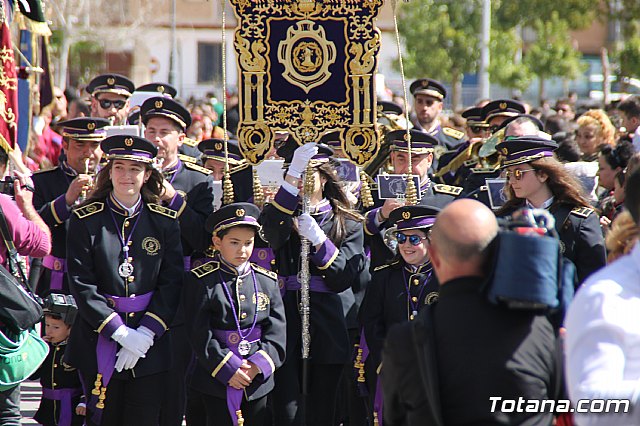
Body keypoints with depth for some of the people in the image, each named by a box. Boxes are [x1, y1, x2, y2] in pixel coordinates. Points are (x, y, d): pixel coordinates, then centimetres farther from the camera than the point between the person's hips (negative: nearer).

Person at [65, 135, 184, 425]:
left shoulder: (165, 221, 4)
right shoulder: (85, 219, -1)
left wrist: (146, 333, -11)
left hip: (151, 341, 1)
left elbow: (171, 283, 0)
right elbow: (81, 284, -7)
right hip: (99, 341, -1)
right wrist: (120, 332, -15)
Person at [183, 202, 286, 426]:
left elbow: (276, 331, 3)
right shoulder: (201, 280, -6)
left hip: (259, 378, 4)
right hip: (216, 379, -4)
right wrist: (228, 368, -16)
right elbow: (200, 334, -11)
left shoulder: (267, 280, 7)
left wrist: (258, 365, -11)